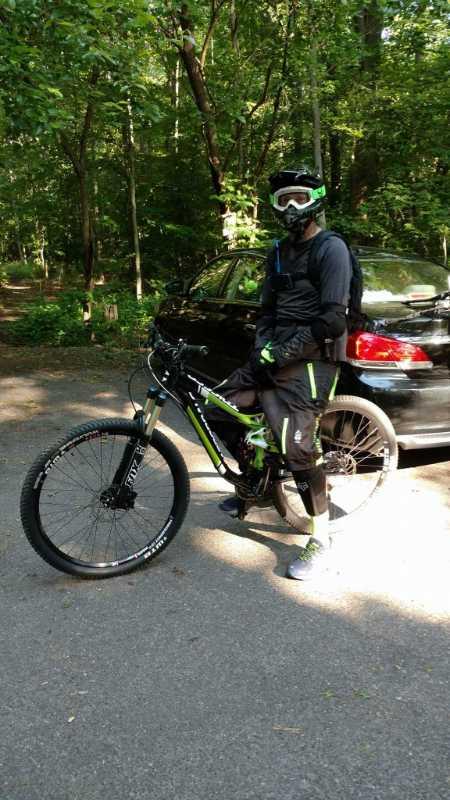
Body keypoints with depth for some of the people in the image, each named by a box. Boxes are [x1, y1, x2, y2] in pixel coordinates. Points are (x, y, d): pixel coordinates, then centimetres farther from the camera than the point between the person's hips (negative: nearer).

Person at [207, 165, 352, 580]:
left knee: (296, 445, -17)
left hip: (310, 360, -8)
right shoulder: (278, 252, 17)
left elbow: (332, 320, -17)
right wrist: (262, 350, -1)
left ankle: (320, 540, 0)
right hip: (276, 354, 8)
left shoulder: (331, 249, -8)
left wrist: (282, 353, -18)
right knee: (218, 408, 3)